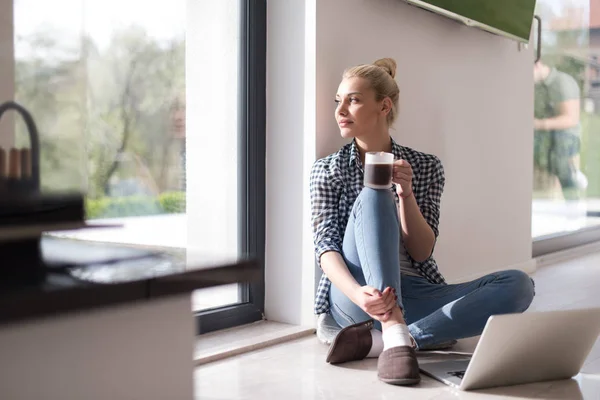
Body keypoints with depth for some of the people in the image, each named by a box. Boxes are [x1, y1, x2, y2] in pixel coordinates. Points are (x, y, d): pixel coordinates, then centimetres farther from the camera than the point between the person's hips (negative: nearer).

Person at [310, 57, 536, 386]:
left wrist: (406, 193, -14)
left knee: (518, 285, -21)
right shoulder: (328, 170, 7)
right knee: (372, 197, -26)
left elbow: (421, 251, 3)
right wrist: (358, 294, -27)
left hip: (414, 296, 3)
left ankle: (375, 341, -32)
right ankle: (396, 336, -44)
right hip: (357, 296, -2)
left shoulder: (425, 167, 10)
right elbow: (326, 247, -6)